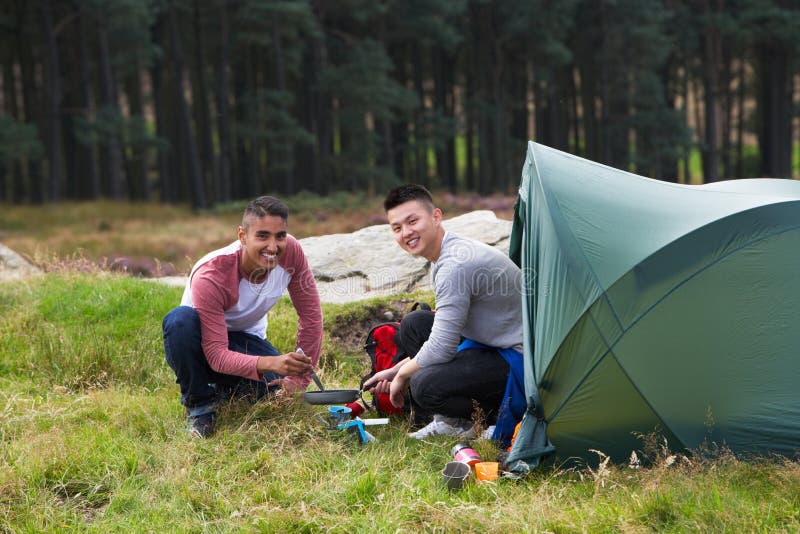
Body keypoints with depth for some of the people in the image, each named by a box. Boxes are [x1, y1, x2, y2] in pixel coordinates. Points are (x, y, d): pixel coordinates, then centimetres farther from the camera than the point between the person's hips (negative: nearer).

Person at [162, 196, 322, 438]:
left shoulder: (291, 252, -21)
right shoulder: (209, 276, -33)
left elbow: (311, 317, -10)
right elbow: (217, 355, -35)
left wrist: (299, 378, -14)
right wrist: (270, 363, -51)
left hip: (246, 340, 4)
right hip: (201, 349, -4)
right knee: (181, 320, -38)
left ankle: (226, 391, 12)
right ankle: (200, 404, -13)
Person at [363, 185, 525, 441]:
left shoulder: (456, 265, -23)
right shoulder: (443, 258, 10)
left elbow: (440, 350, -24)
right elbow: (445, 335, 20)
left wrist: (402, 375, -5)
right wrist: (396, 369, 14)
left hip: (518, 360, -11)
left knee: (426, 385, -29)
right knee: (414, 324, 9)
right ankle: (449, 420, 10)